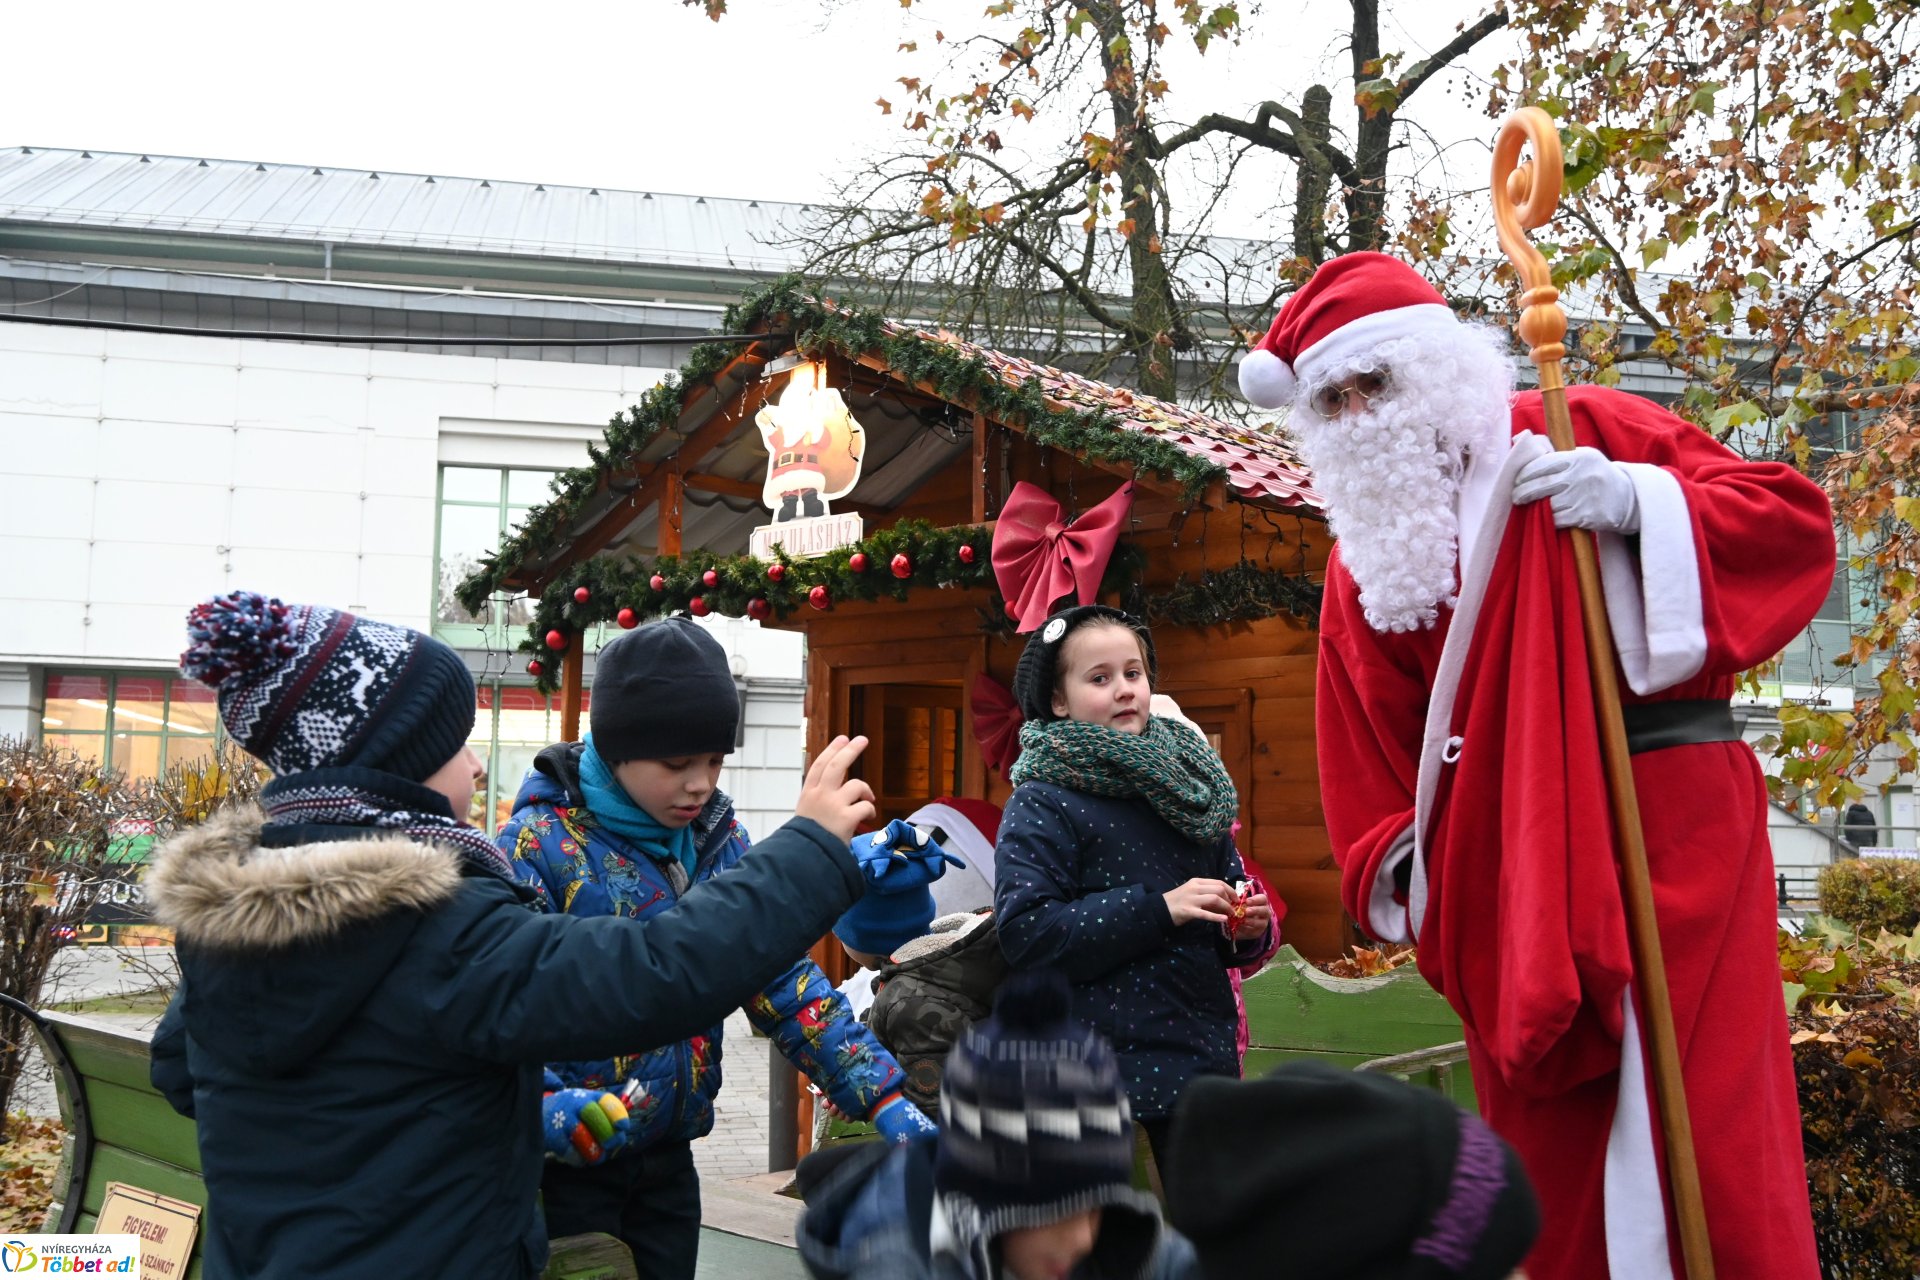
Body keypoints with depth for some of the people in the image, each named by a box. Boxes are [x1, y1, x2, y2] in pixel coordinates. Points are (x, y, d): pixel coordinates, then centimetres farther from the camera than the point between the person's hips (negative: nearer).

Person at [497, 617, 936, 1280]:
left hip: (667, 1161, 5)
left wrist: (882, 1097, -10)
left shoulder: (718, 839, 2)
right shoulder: (541, 843, -15)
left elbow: (782, 975, 1)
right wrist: (553, 1113, -37)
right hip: (565, 1168, -5)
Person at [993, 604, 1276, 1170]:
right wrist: (1159, 908, -20)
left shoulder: (1188, 779, 12)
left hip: (1203, 1053, 6)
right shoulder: (1042, 800, -6)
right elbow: (1025, 930, -18)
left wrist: (1247, 928, -4)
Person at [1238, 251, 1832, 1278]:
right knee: (1548, 1145, 9)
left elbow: (1795, 516, -5)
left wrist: (1637, 504, -19)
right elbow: (1368, 750, 15)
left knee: (1700, 1112, -8)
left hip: (1663, 817, -5)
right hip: (1503, 870, 5)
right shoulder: (1364, 559, 14)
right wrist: (1397, 867, 4)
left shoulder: (1580, 433, -1)